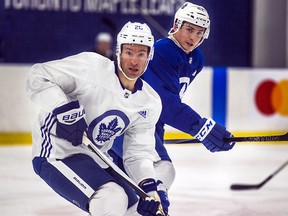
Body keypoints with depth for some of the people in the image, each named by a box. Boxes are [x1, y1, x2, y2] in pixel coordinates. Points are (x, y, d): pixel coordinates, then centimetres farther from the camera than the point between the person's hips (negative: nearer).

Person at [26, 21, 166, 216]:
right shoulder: (90, 65, -16)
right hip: (56, 154, -8)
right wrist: (64, 110, -31)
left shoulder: (151, 103, 2)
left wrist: (149, 187, -18)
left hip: (95, 160, 8)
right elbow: (38, 77, -16)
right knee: (112, 200, -29)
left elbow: (139, 152, 0)